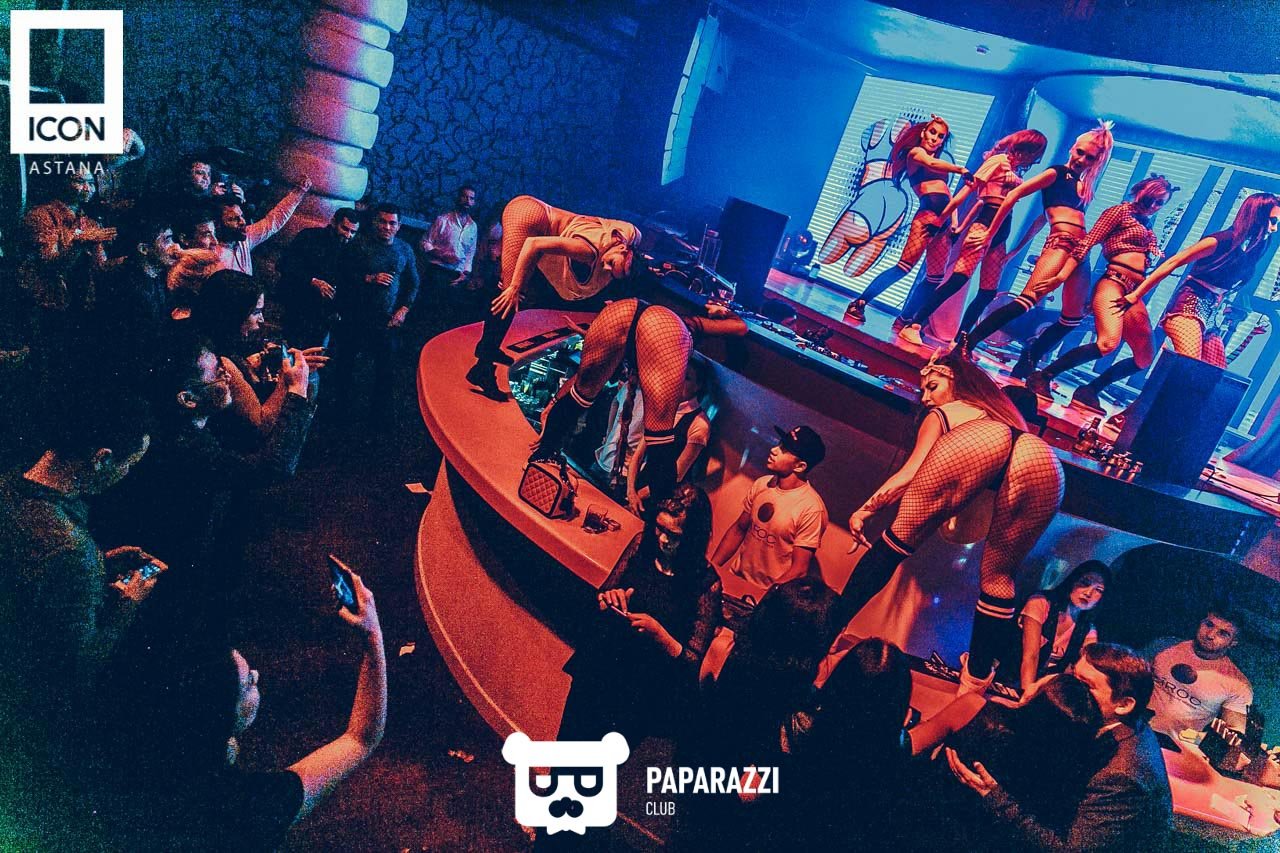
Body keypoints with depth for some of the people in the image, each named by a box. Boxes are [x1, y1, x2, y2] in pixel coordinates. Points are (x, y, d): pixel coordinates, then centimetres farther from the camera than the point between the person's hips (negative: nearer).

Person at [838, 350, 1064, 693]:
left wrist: (866, 509, 29)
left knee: (900, 537, 6)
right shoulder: (1003, 408, 48)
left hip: (978, 443, -4)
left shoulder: (941, 414, 34)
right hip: (1047, 464, 4)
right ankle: (976, 679, 21)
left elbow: (909, 474, 23)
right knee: (997, 574, 20)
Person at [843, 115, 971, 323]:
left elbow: (949, 195, 22)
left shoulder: (940, 164, 29)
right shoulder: (916, 152, 8)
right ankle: (858, 304, -14)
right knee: (905, 266, -16)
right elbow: (931, 163, -16)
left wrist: (954, 221, 9)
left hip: (944, 220, 8)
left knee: (935, 278, 4)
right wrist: (961, 170, -22)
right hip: (927, 214, -8)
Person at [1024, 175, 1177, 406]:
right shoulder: (1121, 211, 6)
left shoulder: (1148, 229, 28)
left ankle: (1089, 391, 10)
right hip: (1113, 283, -8)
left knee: (1145, 358, 3)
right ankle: (1042, 376, -24)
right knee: (1108, 342, -31)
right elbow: (1087, 242, -7)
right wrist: (1063, 274, -16)